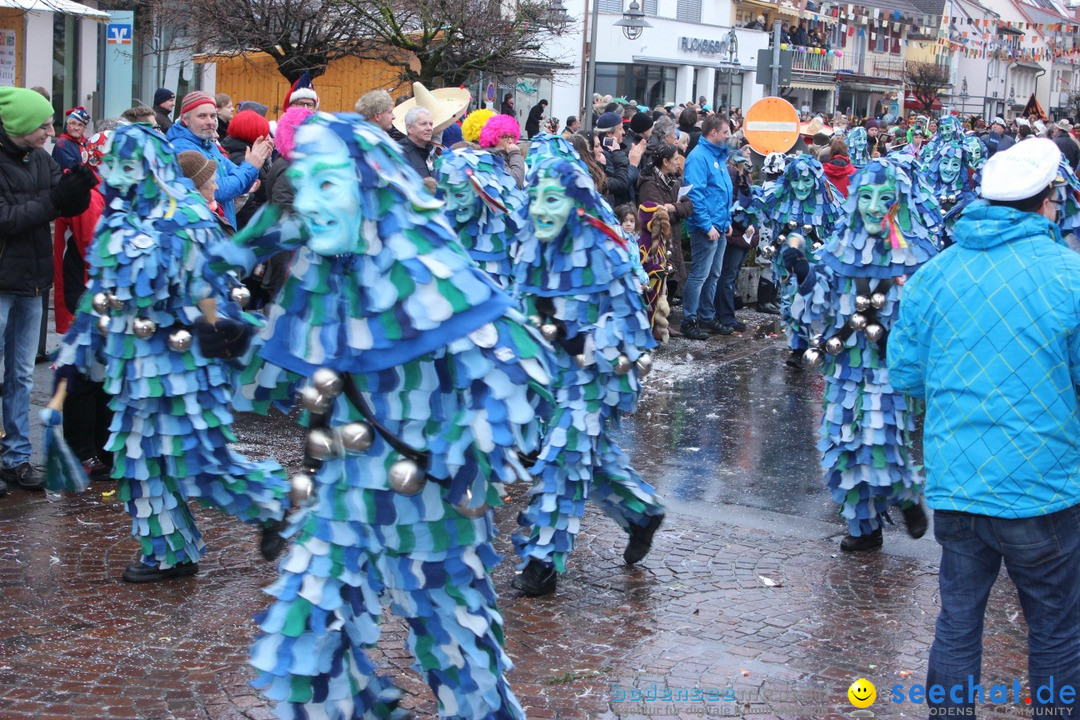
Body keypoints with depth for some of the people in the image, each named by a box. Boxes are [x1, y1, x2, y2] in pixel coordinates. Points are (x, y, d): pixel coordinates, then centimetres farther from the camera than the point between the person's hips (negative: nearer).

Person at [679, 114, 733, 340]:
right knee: (699, 275, -6)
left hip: (719, 227, 10)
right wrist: (707, 225, -21)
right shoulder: (699, 157, -14)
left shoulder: (719, 155, 15)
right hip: (706, 228, -9)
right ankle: (689, 321, 0)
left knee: (713, 275, 15)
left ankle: (707, 317, 24)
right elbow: (695, 194, -20)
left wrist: (727, 220, 16)